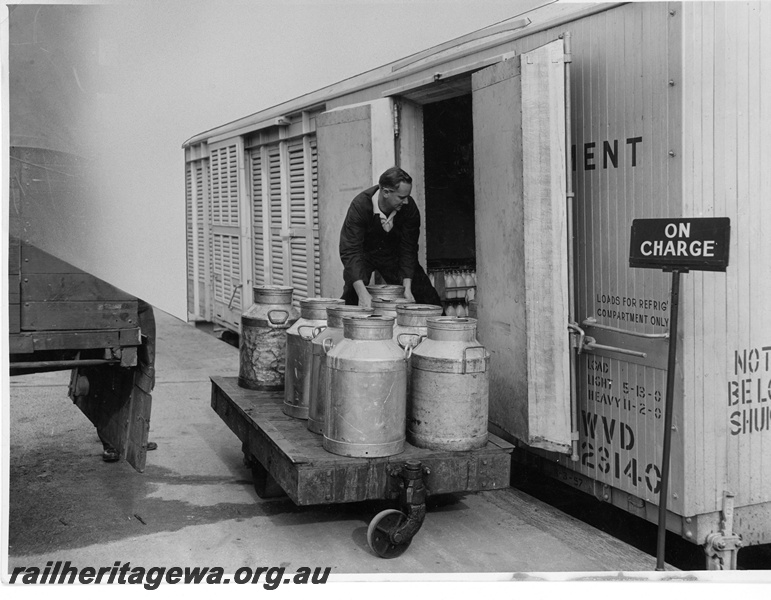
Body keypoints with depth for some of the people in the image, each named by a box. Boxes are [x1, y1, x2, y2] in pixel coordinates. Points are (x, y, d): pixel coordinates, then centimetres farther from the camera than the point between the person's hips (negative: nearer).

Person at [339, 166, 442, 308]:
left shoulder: (409, 207, -23)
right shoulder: (360, 205, -32)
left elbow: (408, 249, -16)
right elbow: (350, 251, -37)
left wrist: (407, 288, -26)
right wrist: (362, 292, -47)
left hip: (393, 253, 3)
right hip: (364, 253, -2)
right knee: (352, 295, -23)